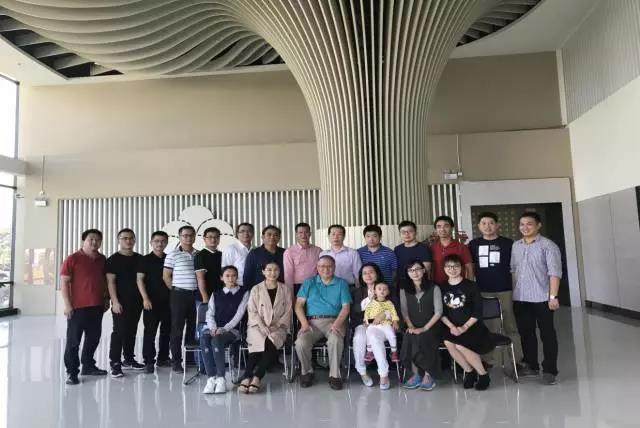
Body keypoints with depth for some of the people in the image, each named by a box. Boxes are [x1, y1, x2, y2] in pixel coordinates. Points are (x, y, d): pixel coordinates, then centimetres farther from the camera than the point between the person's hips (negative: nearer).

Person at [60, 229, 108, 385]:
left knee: (93, 338, 14)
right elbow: (64, 282, -9)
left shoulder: (102, 260, 10)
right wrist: (67, 304, -13)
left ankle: (88, 366, 28)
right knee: (73, 340, 1)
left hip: (97, 306, 6)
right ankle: (72, 372, 9)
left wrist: (106, 299, 14)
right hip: (77, 307, -6)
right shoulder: (72, 259, -7)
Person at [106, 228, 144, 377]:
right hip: (121, 302, -5)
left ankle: (129, 359, 23)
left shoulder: (140, 259, 11)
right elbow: (110, 281, -8)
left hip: (137, 301, 5)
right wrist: (115, 301, -16)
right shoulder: (113, 259, -3)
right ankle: (115, 363, 1)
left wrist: (144, 298, 11)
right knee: (119, 332, -5)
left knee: (132, 331, 12)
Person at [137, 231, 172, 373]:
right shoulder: (145, 259, -1)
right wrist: (145, 298, -14)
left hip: (168, 301, 4)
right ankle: (148, 361, 5)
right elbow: (140, 279, -5)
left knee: (167, 330, 10)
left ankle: (163, 358, 22)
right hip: (152, 301, -4)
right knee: (150, 331, -2)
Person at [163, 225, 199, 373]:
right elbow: (166, 276, -1)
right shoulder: (173, 255, -3)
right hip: (179, 295, -4)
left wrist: (201, 291, 6)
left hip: (196, 294, 4)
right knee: (177, 329, 3)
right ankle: (176, 361, 12)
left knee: (194, 327, 10)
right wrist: (176, 290, 0)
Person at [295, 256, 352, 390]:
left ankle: (334, 375, -15)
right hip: (312, 321, 1)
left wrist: (337, 324, -14)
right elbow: (299, 305, 6)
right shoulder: (309, 283, 14)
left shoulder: (341, 283, 12)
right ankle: (307, 372, 0)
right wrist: (304, 323, -10)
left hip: (333, 321, -1)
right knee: (301, 343, -28)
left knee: (336, 340, -35)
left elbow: (345, 307, 3)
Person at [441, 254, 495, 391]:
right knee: (448, 342, -26)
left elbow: (478, 312, -8)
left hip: (472, 326, -3)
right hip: (453, 327, 3)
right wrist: (451, 326, -12)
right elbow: (441, 312, 4)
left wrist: (464, 327, -16)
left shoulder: (471, 286, -6)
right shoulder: (443, 287, 4)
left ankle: (483, 374, -3)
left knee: (459, 345, -28)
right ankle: (469, 371, -2)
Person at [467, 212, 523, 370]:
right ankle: (489, 360, 17)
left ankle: (515, 360, 15)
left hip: (505, 291, -1)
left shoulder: (508, 243, 2)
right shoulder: (474, 244, 7)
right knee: (488, 327, 8)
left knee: (511, 327, 5)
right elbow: (471, 268, 12)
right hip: (483, 292, 2)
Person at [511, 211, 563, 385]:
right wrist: (513, 292, 12)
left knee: (547, 334, 3)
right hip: (520, 299, 6)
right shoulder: (515, 246, 11)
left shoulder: (548, 245, -7)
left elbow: (555, 272, -12)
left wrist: (553, 296, -18)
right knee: (525, 333, 13)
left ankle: (549, 370, 11)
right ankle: (531, 366, 26)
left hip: (541, 298, -5)